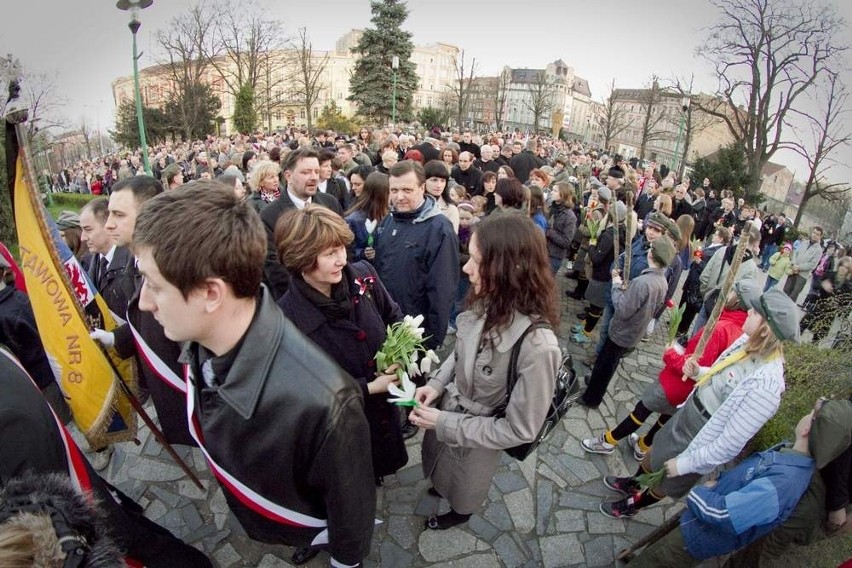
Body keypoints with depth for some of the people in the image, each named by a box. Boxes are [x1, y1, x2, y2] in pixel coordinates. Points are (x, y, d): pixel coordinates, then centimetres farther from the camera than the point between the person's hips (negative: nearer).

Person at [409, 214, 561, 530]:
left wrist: (445, 423, -25)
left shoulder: (537, 346, -38)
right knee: (442, 472, 35)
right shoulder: (486, 307, -19)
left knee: (463, 490, 29)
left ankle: (459, 514, 61)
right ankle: (442, 490, 67)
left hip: (475, 441, -5)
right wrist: (437, 383, -13)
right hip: (446, 414, 5)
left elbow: (519, 430, -26)